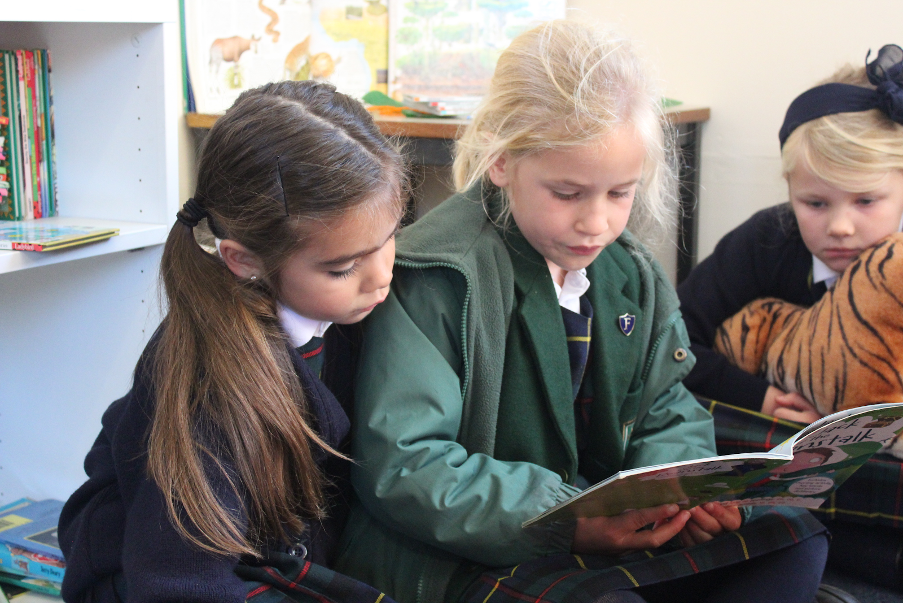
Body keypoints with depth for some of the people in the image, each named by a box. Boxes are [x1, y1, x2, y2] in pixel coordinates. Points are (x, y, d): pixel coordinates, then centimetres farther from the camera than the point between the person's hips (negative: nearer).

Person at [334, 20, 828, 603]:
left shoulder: (630, 271, 5)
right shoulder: (436, 277, -18)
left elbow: (665, 411, 15)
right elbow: (401, 469, -20)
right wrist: (565, 522, -27)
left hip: (604, 529, 7)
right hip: (453, 556, -7)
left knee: (793, 536, -1)